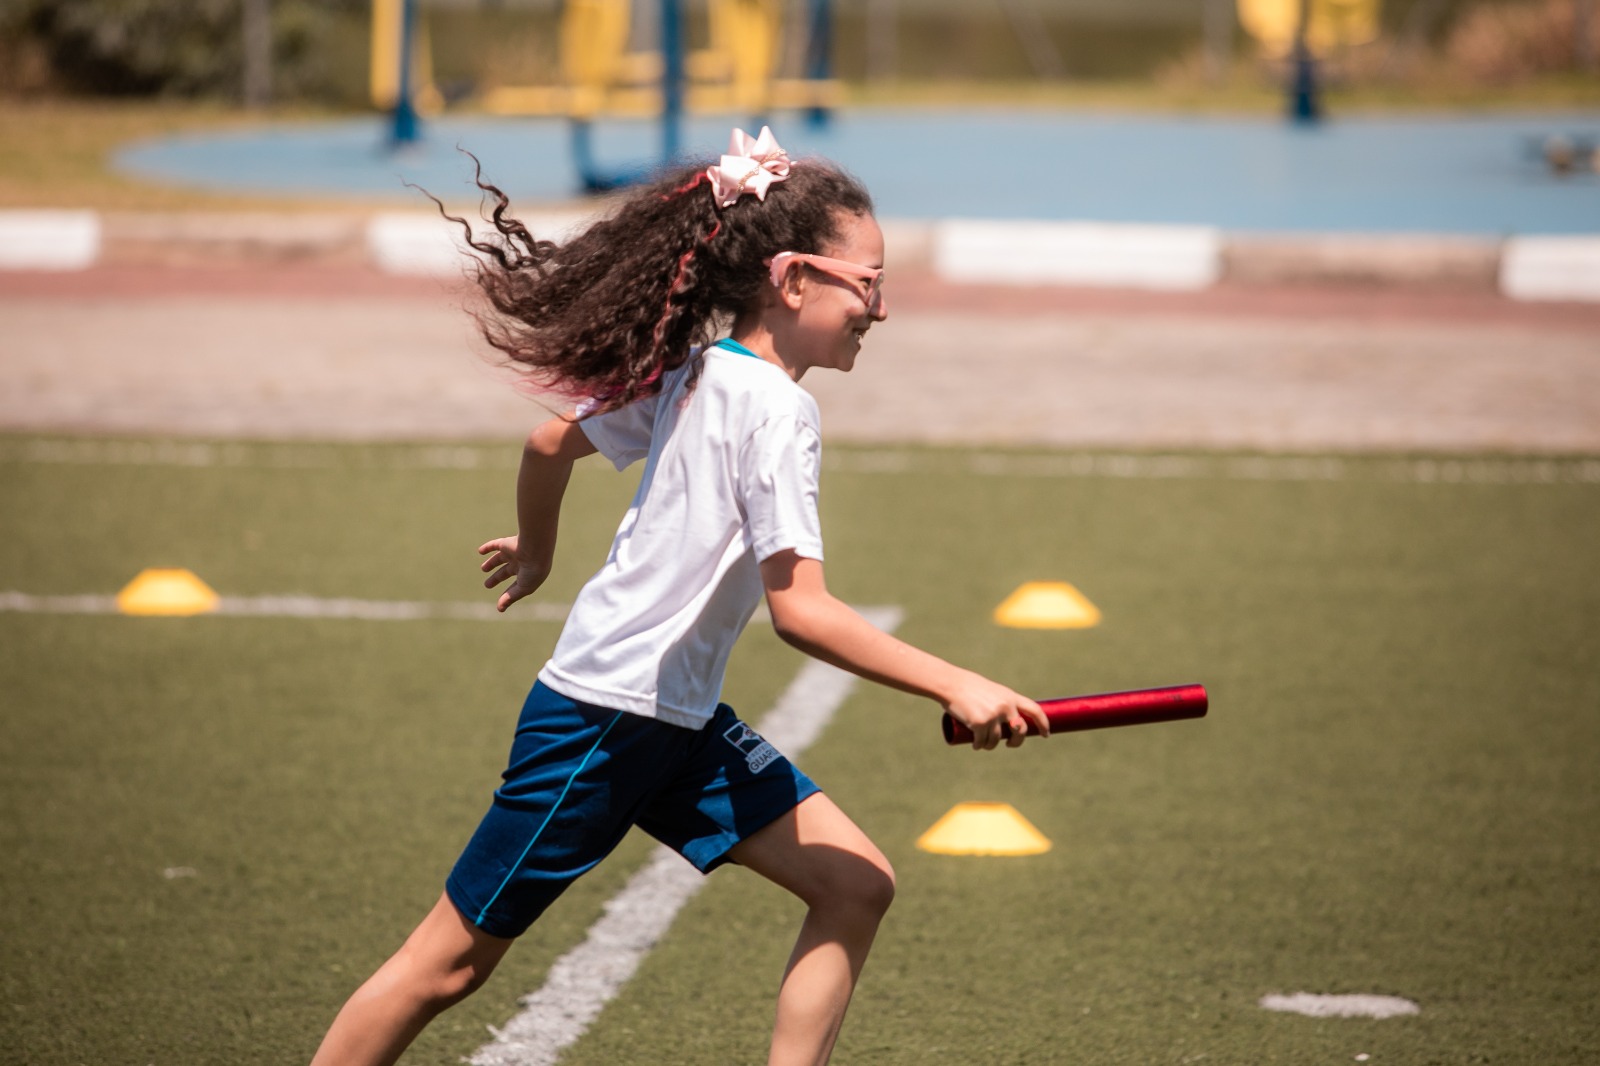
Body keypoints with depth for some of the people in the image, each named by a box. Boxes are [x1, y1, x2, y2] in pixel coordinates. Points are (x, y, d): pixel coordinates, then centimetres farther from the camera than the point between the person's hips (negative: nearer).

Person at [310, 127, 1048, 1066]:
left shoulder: (692, 378, 7)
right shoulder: (777, 409, -19)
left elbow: (552, 442, 19)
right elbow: (800, 609, -26)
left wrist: (536, 552, 38)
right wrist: (955, 686, -27)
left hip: (680, 726, 10)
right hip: (603, 722, -10)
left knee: (856, 884, 1)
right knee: (449, 965, 0)